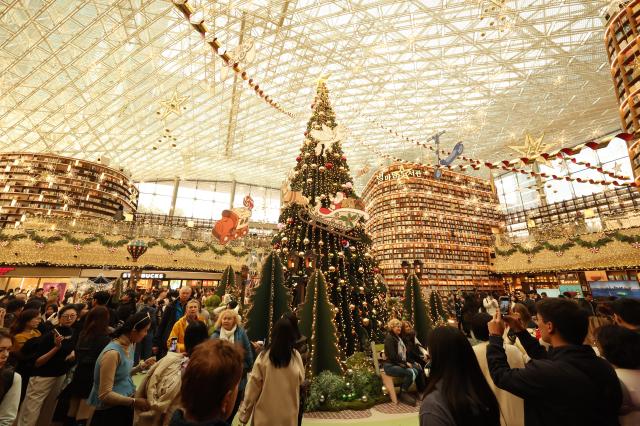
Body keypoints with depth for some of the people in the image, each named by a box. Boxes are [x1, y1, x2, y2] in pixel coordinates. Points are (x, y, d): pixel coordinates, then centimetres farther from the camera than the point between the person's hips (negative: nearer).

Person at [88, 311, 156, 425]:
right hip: (110, 409, -8)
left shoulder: (129, 345, -3)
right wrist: (134, 402, -22)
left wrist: (141, 367, -3)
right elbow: (105, 394, -25)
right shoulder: (113, 353, -29)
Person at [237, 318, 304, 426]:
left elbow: (253, 386, -11)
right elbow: (301, 380, 4)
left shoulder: (264, 356, -17)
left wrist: (244, 414, 1)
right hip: (288, 415, 1)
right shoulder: (296, 356, -11)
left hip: (265, 415, -1)